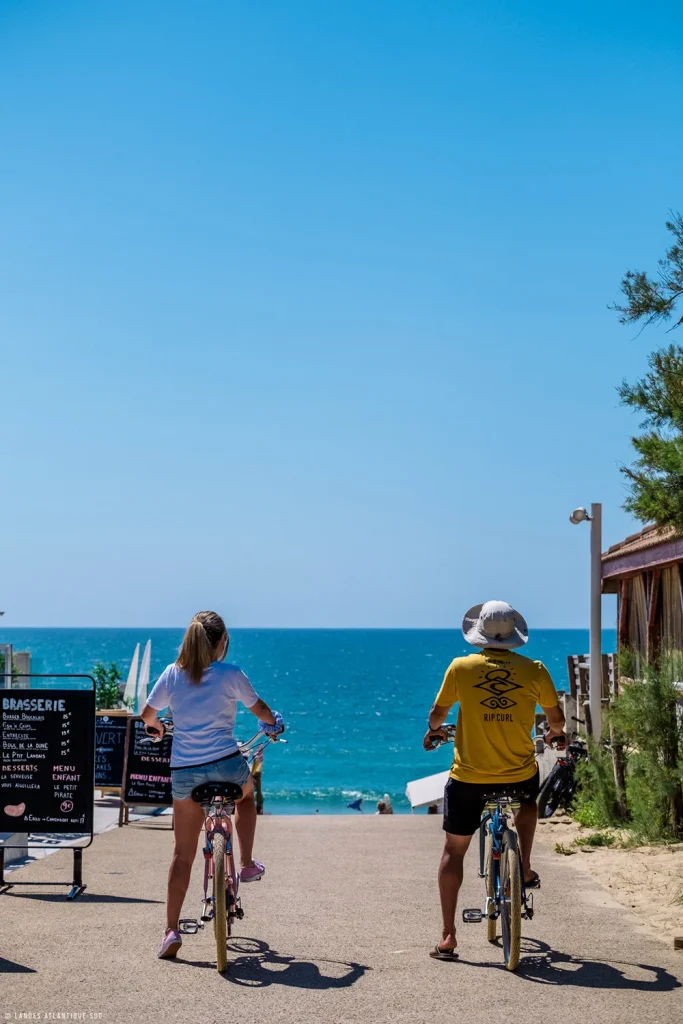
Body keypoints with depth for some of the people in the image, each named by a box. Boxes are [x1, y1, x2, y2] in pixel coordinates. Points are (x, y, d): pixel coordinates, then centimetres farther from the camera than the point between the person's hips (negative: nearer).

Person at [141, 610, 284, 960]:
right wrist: (274, 723, 34)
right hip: (226, 765, -2)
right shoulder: (231, 675, -3)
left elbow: (147, 714, 15)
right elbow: (261, 710, 11)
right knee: (246, 795, 36)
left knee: (183, 853, 11)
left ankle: (171, 930, 8)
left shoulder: (172, 674, 2)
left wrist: (154, 726, 39)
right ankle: (247, 864, 30)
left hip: (183, 772, 2)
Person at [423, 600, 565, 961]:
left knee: (454, 850, 14)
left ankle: (448, 936, 12)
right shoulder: (534, 670, -5)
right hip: (519, 775, 1)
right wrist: (556, 734, 30)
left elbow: (438, 712, 5)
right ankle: (524, 869, 26)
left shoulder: (461, 667, -6)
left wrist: (433, 730, 29)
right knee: (528, 800, 38)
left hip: (468, 777, -1)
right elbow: (556, 718, 7)